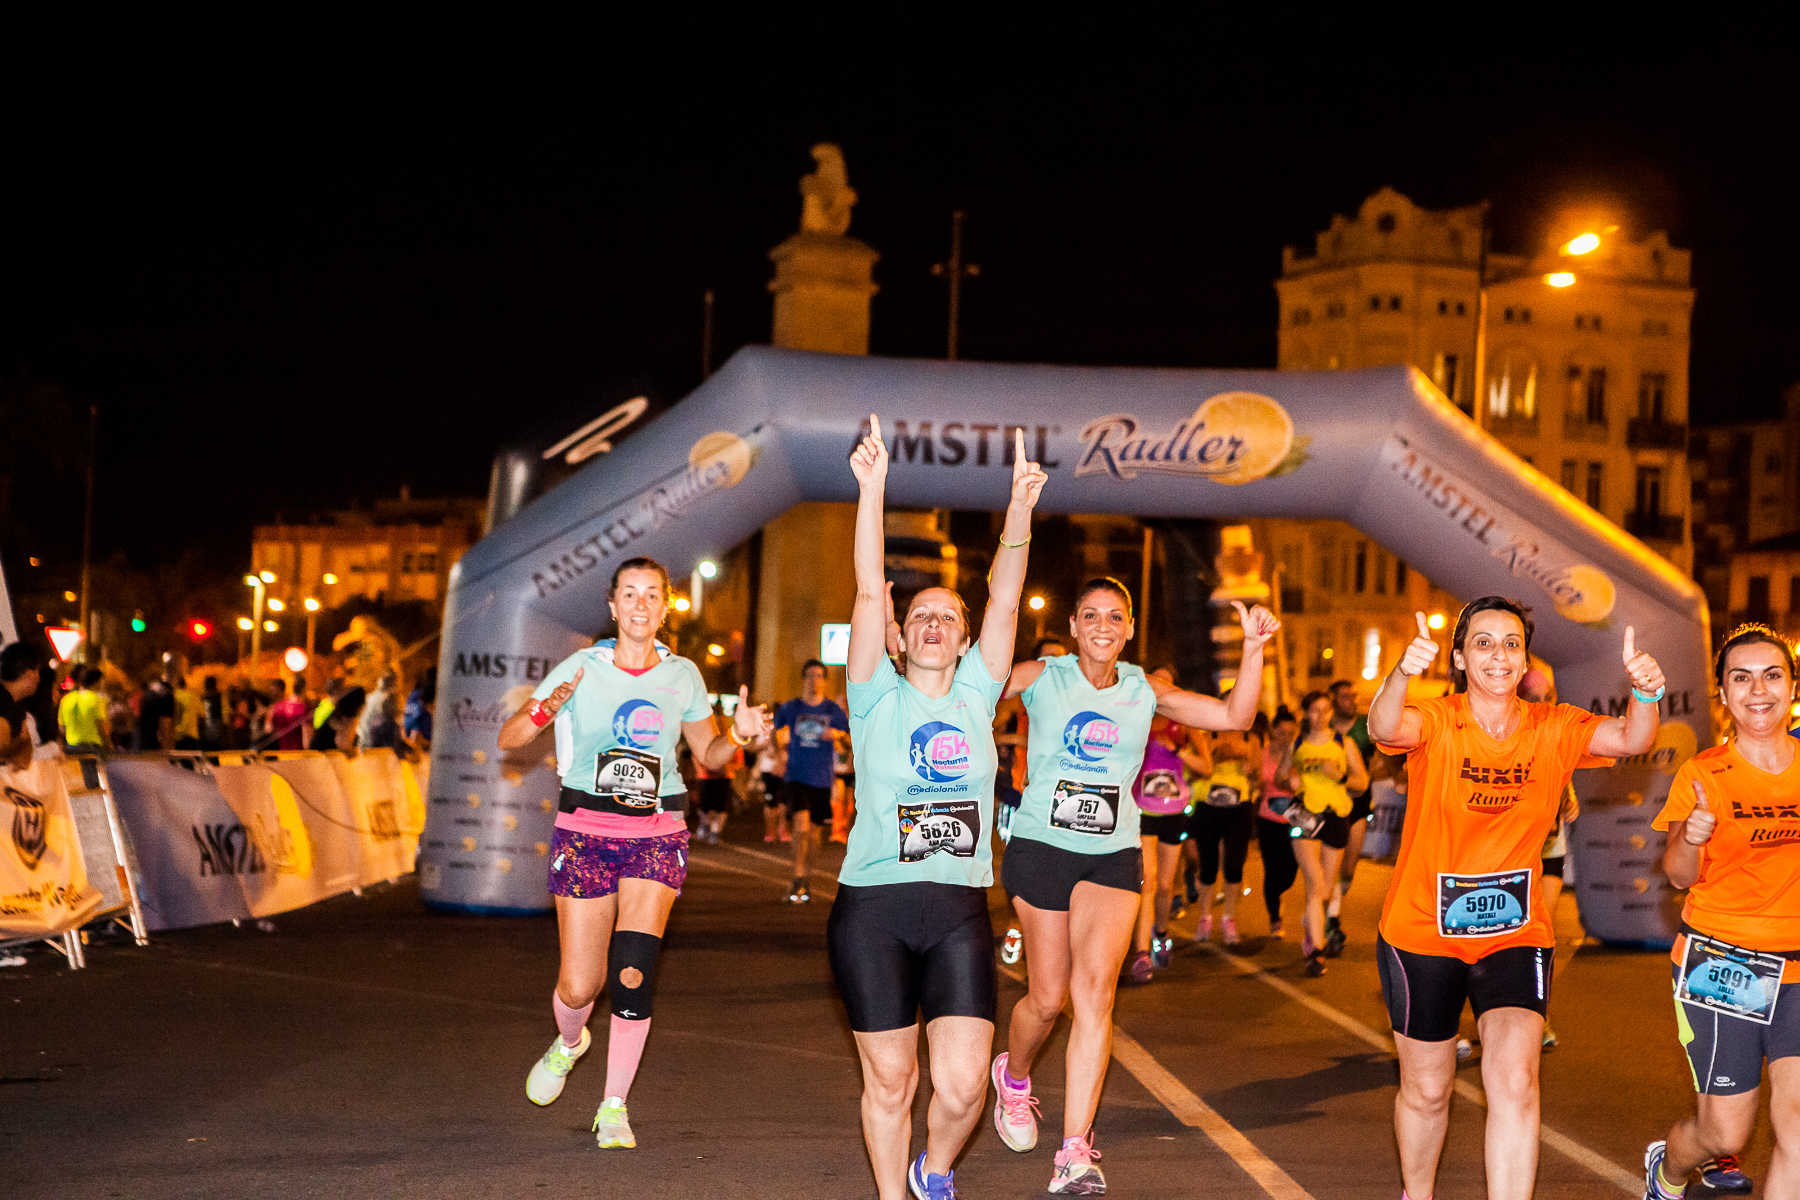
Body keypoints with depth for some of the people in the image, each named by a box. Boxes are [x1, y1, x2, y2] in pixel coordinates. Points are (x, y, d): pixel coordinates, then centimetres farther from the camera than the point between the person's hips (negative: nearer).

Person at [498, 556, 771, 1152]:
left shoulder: (682, 676, 6)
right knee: (579, 986, -2)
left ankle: (614, 1107, 3)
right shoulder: (581, 669, -1)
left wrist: (739, 733, -4)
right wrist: (547, 708, -23)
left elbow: (707, 754, 18)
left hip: (657, 833, 1)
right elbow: (508, 739, -2)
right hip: (585, 829, -1)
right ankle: (569, 1042, 36)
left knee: (633, 973, -15)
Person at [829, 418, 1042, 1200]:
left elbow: (1004, 599, 1)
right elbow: (868, 591, -6)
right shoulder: (879, 698, 5)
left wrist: (1020, 508, -10)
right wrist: (871, 490, -14)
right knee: (889, 1082, 4)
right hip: (873, 908, -2)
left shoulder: (976, 697, 10)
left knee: (961, 1085, -6)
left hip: (959, 911, 2)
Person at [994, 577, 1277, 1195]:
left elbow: (1235, 715, 4)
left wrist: (1253, 648, -8)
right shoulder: (1040, 678, -1)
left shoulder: (1146, 691, 6)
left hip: (1113, 855, 1)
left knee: (1095, 989, -14)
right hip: (1042, 847, -1)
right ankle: (1014, 1075, 41)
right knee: (1048, 996, 5)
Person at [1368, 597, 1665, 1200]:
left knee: (1514, 1080, -19)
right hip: (1422, 931, -1)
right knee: (1426, 1090, 14)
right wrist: (1401, 673, -57)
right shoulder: (1436, 722, -12)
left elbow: (1630, 740, -18)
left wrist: (1645, 692, -41)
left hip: (1514, 931, 1)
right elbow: (1384, 728, -35)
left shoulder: (1553, 730, -4)